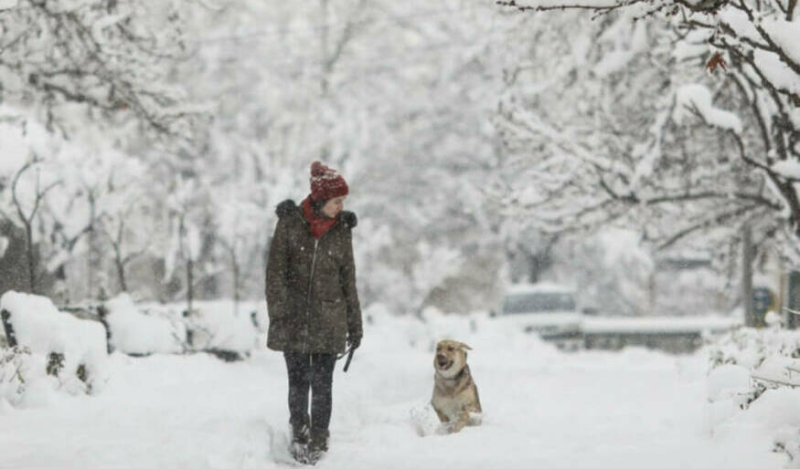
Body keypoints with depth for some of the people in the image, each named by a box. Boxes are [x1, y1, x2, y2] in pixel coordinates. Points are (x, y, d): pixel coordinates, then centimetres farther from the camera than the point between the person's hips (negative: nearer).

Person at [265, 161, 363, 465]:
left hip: (328, 320, 1)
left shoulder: (342, 229, 5)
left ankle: (318, 441, 10)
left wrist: (355, 324, 10)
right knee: (298, 381, 3)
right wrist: (278, 313, -11)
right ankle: (299, 434, 21)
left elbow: (348, 279, 10)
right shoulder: (290, 223, -2)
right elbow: (275, 271, -2)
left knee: (322, 384, 0)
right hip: (294, 319, -1)